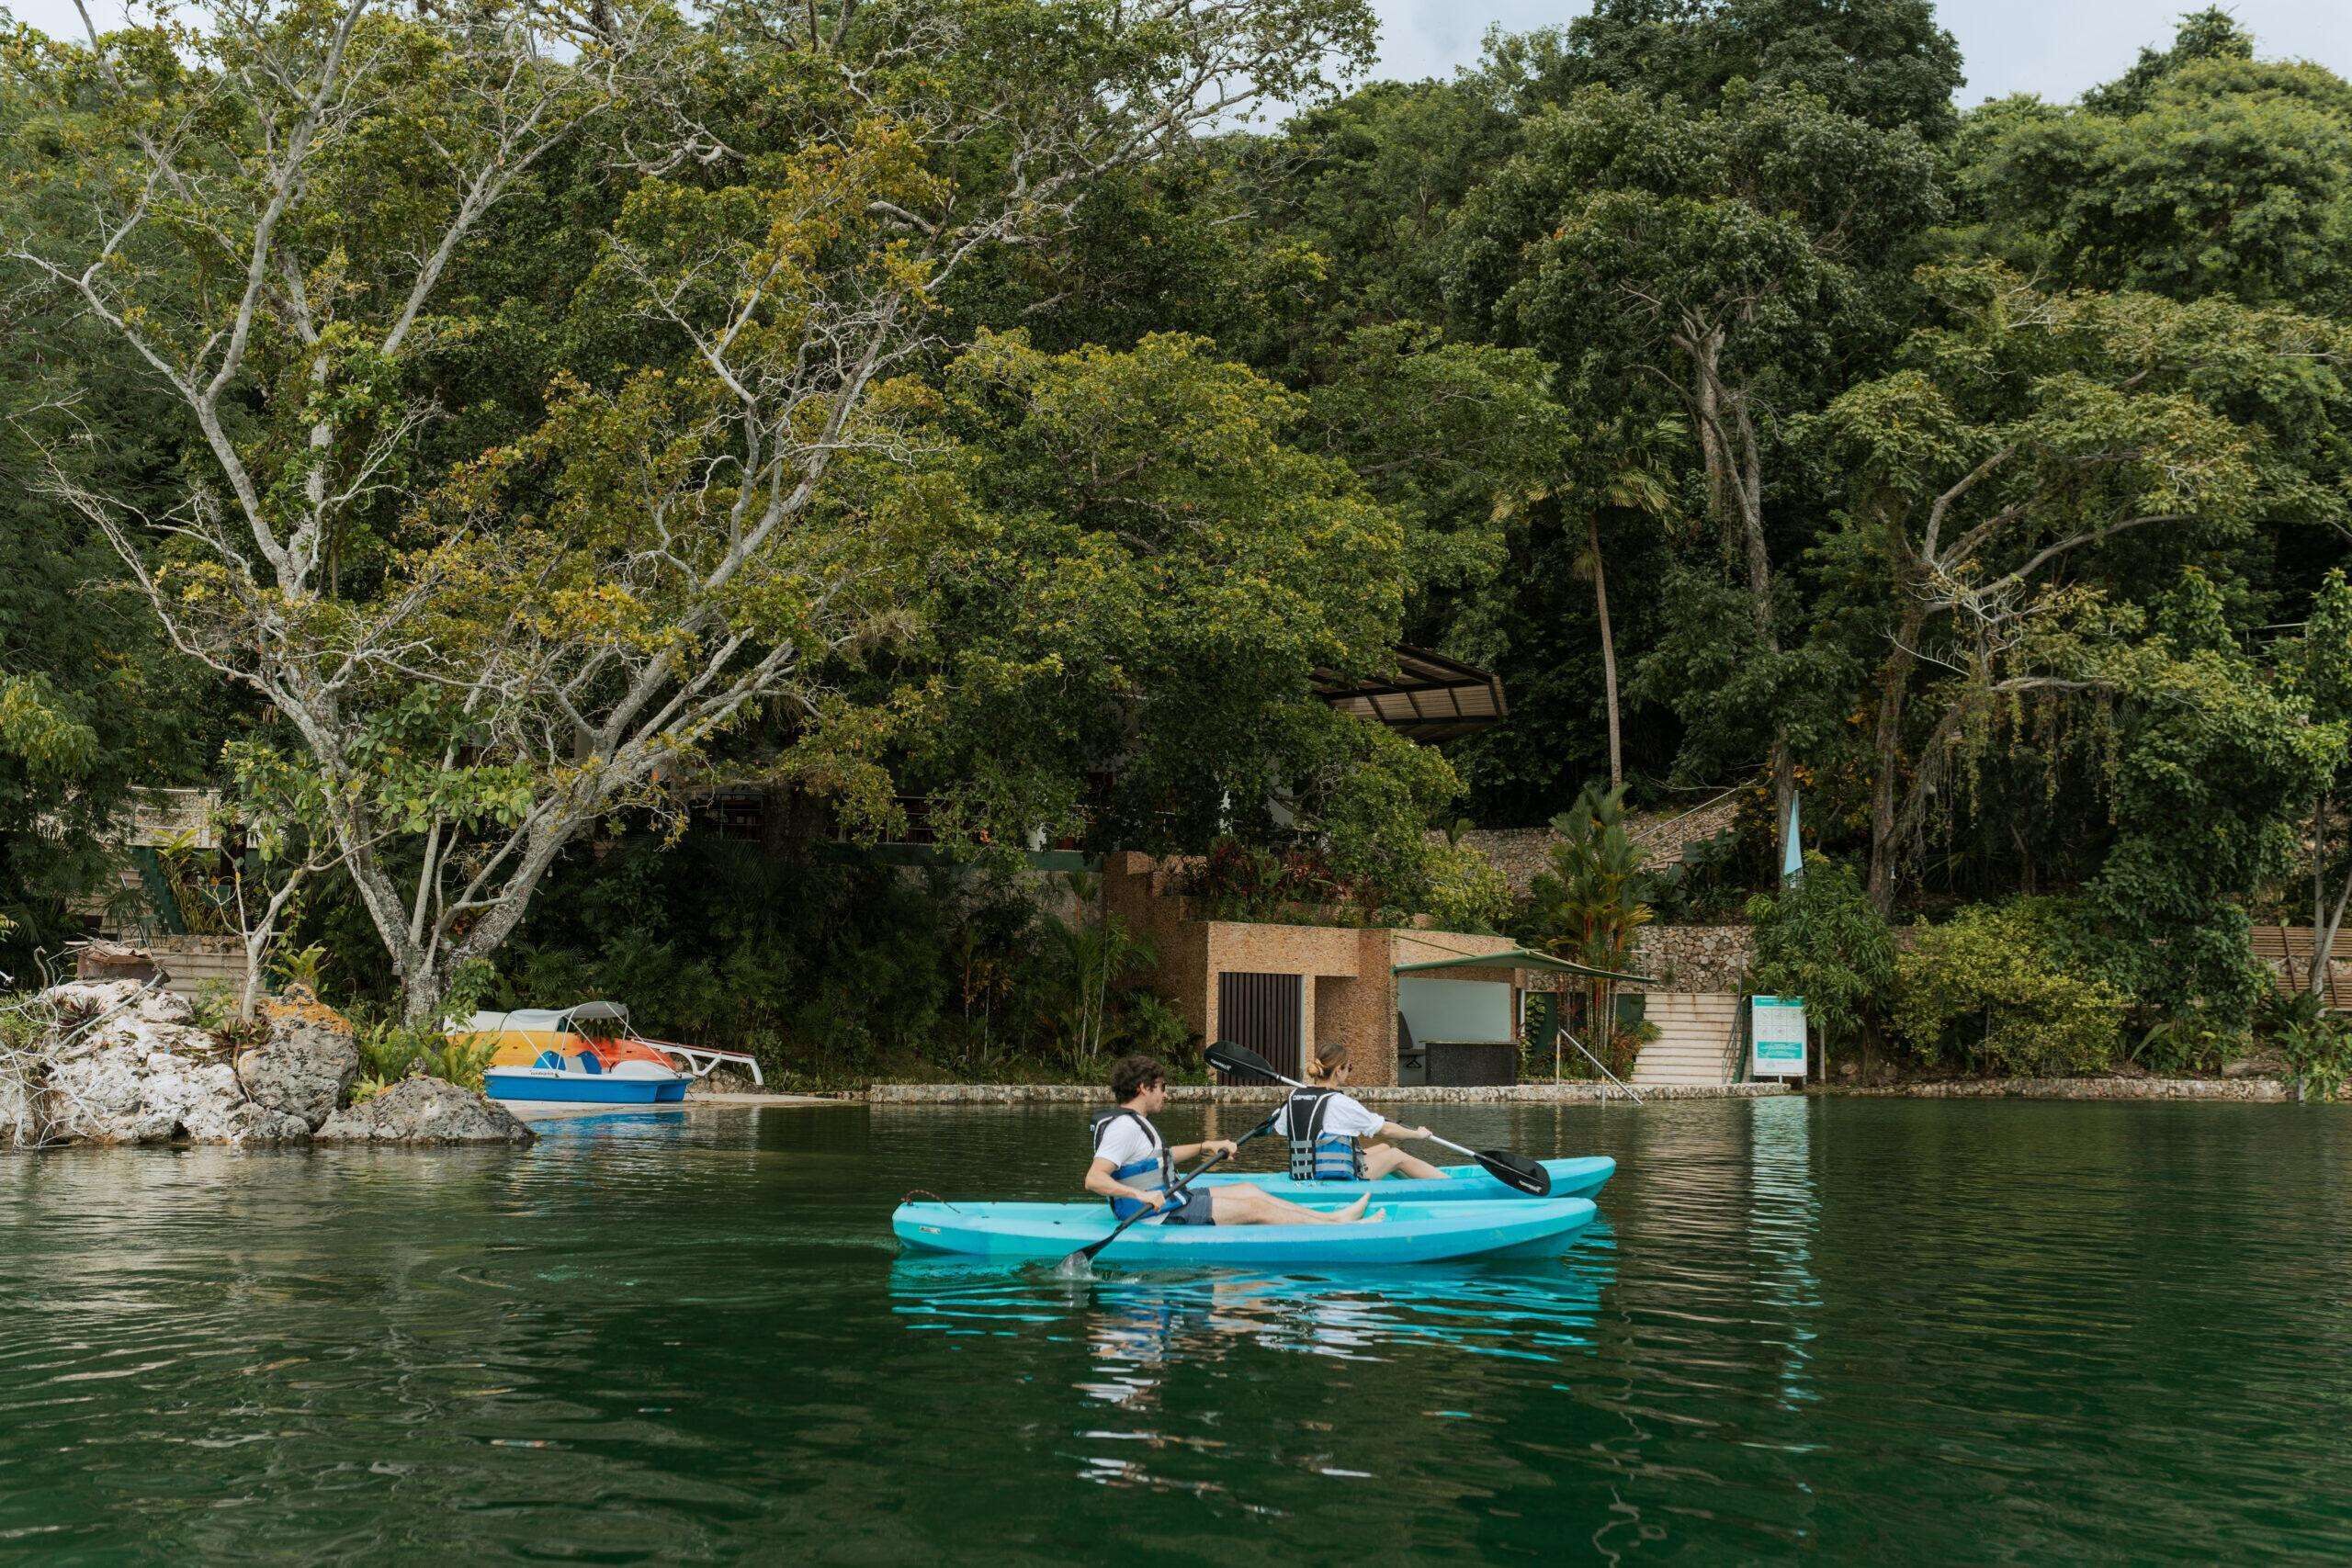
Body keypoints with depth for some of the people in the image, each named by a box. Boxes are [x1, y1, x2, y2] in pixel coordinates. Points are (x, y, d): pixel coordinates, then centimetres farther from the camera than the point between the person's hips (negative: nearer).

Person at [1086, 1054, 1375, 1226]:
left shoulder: (1133, 1121, 13)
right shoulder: (1123, 1127, -20)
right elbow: (1093, 1179, -31)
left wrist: (1205, 1147, 24)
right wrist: (1141, 1194, -42)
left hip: (1171, 1200, 11)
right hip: (1163, 1217, -11)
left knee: (1248, 1190, 14)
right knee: (1255, 1208, -7)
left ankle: (1331, 1217, 19)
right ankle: (1339, 1227, 1)